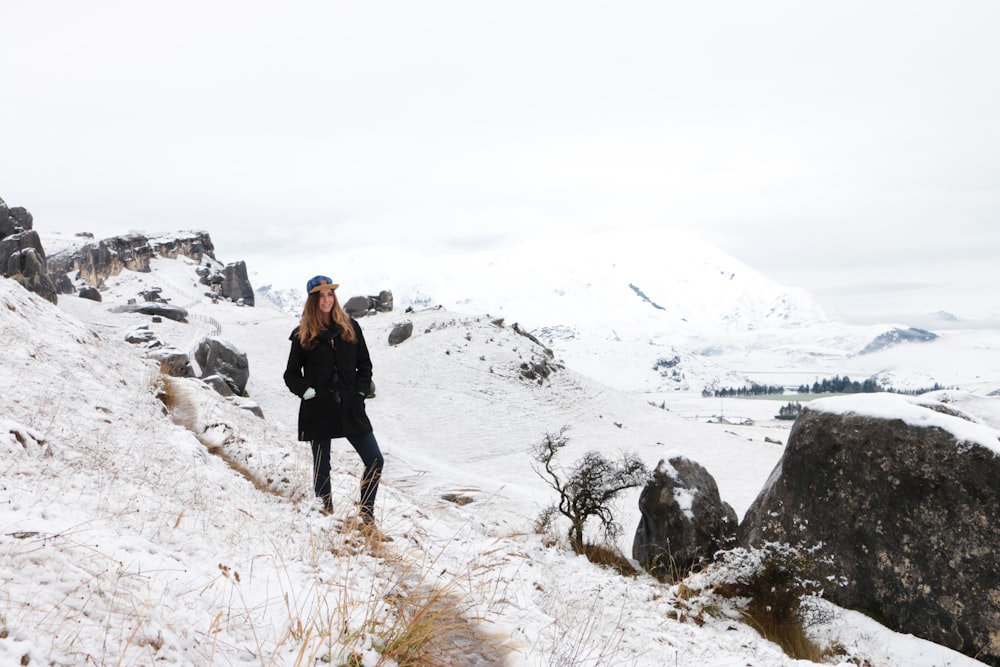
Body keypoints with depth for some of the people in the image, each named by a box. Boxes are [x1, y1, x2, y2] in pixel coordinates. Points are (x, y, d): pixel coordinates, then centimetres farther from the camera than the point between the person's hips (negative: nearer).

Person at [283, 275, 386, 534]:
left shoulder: (350, 328, 5)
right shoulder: (303, 335, 1)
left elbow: (365, 366, 11)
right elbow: (291, 374, 6)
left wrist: (361, 392, -1)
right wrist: (306, 391, -11)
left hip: (350, 409, 2)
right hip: (318, 411, -1)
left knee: (375, 461, -3)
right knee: (321, 467, 8)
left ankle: (366, 512, 13)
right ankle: (327, 513, 24)